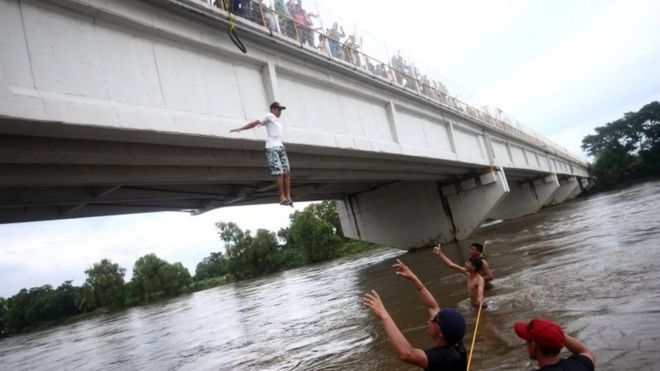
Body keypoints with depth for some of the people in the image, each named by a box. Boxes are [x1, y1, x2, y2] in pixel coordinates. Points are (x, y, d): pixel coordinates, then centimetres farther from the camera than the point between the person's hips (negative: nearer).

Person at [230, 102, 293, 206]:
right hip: (272, 148, -8)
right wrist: (240, 129, -1)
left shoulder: (277, 119, 23)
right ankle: (282, 198, -6)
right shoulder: (269, 116, 2)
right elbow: (255, 123, 1)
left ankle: (288, 197, 3)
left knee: (287, 173, 0)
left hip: (280, 147, 8)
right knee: (280, 173, -12)